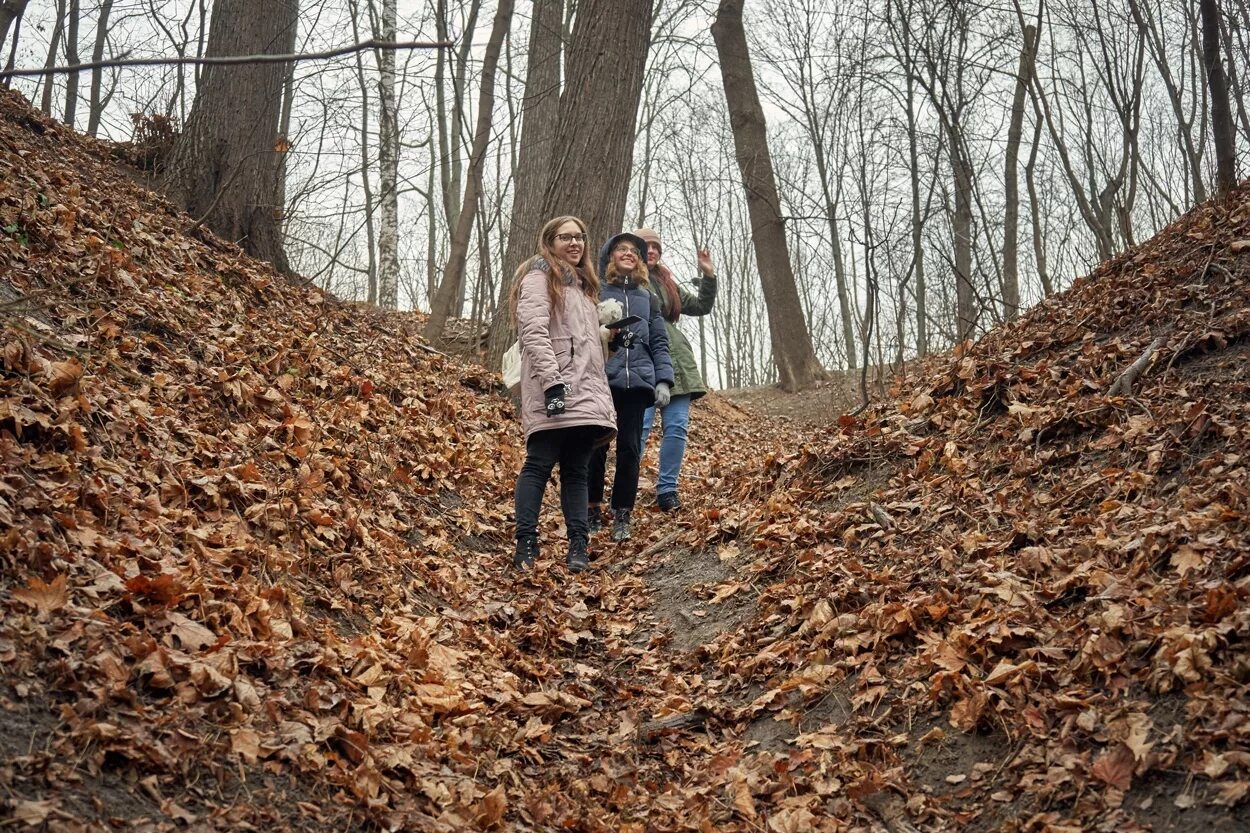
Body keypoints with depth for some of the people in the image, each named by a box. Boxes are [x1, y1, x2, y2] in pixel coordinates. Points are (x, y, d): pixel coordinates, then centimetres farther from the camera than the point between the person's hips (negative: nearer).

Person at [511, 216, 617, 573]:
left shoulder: (581, 284, 28)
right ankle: (526, 544, -10)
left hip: (585, 395, 8)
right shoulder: (539, 277, 1)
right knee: (539, 465, -10)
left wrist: (601, 395, 22)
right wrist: (552, 380, -23)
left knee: (576, 471, 5)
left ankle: (578, 545, 4)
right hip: (554, 393, -8)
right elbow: (534, 332, -13)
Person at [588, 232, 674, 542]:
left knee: (630, 448, 1)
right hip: (601, 380, -2)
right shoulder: (594, 292, 6)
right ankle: (593, 510, 14)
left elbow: (659, 342, 13)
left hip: (637, 381, 3)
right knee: (596, 447, 1)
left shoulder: (647, 297, 16)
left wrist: (664, 380, 2)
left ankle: (622, 516, 8)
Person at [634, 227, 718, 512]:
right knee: (640, 425, -13)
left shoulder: (666, 283, 24)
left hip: (675, 362, 6)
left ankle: (667, 490, 7)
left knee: (677, 426, -1)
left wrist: (708, 275, 16)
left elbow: (701, 307, 26)